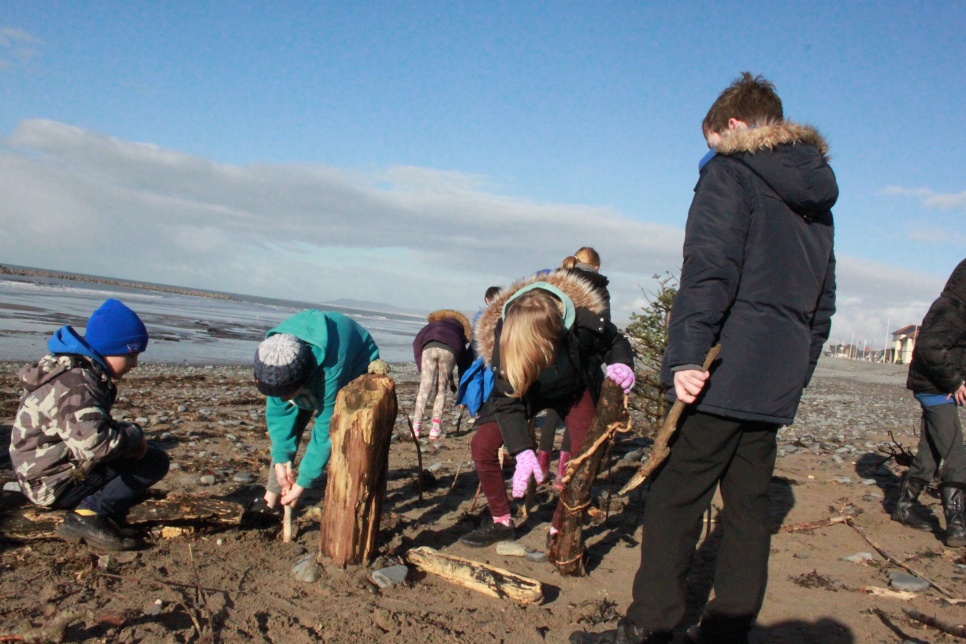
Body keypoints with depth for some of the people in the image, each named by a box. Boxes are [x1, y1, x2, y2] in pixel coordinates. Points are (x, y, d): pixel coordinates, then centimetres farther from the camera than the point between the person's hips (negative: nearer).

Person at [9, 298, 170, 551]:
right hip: (56, 484, -10)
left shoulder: (75, 371, 8)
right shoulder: (76, 386, -24)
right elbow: (95, 443, -37)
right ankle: (89, 515, -16)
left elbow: (95, 426, 18)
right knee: (154, 461, -15)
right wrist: (133, 434, -19)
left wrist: (125, 432, -2)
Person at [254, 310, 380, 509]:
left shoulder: (332, 368, -46)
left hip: (357, 365, -5)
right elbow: (279, 409, -19)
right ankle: (273, 493, 7)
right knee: (287, 425, -5)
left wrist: (303, 481, -30)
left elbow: (327, 427, -37)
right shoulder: (273, 357, -31)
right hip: (312, 374, 5)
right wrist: (280, 458, -26)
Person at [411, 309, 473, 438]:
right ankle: (435, 428, 7)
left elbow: (417, 342, 18)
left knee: (424, 388, 8)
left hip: (429, 348, 0)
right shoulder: (459, 327, 38)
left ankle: (416, 426, 4)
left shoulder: (431, 325, 38)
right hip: (449, 350, 0)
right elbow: (465, 359, 31)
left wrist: (421, 368, 17)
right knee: (441, 390, 13)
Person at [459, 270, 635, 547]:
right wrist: (523, 453, -40)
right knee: (482, 444, -13)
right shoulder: (505, 339, -36)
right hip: (529, 392, 1)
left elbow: (616, 342, -14)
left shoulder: (583, 324, -38)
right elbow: (508, 401, -29)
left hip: (575, 390, 0)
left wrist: (622, 365, -38)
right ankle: (500, 522, 6)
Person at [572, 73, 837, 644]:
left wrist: (687, 356, -22)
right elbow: (823, 300, 23)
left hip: (724, 373, -8)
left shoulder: (730, 172, -2)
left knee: (676, 498, -3)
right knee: (750, 504, 12)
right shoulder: (818, 198, 22)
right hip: (776, 384, 8)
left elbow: (707, 270, -17)